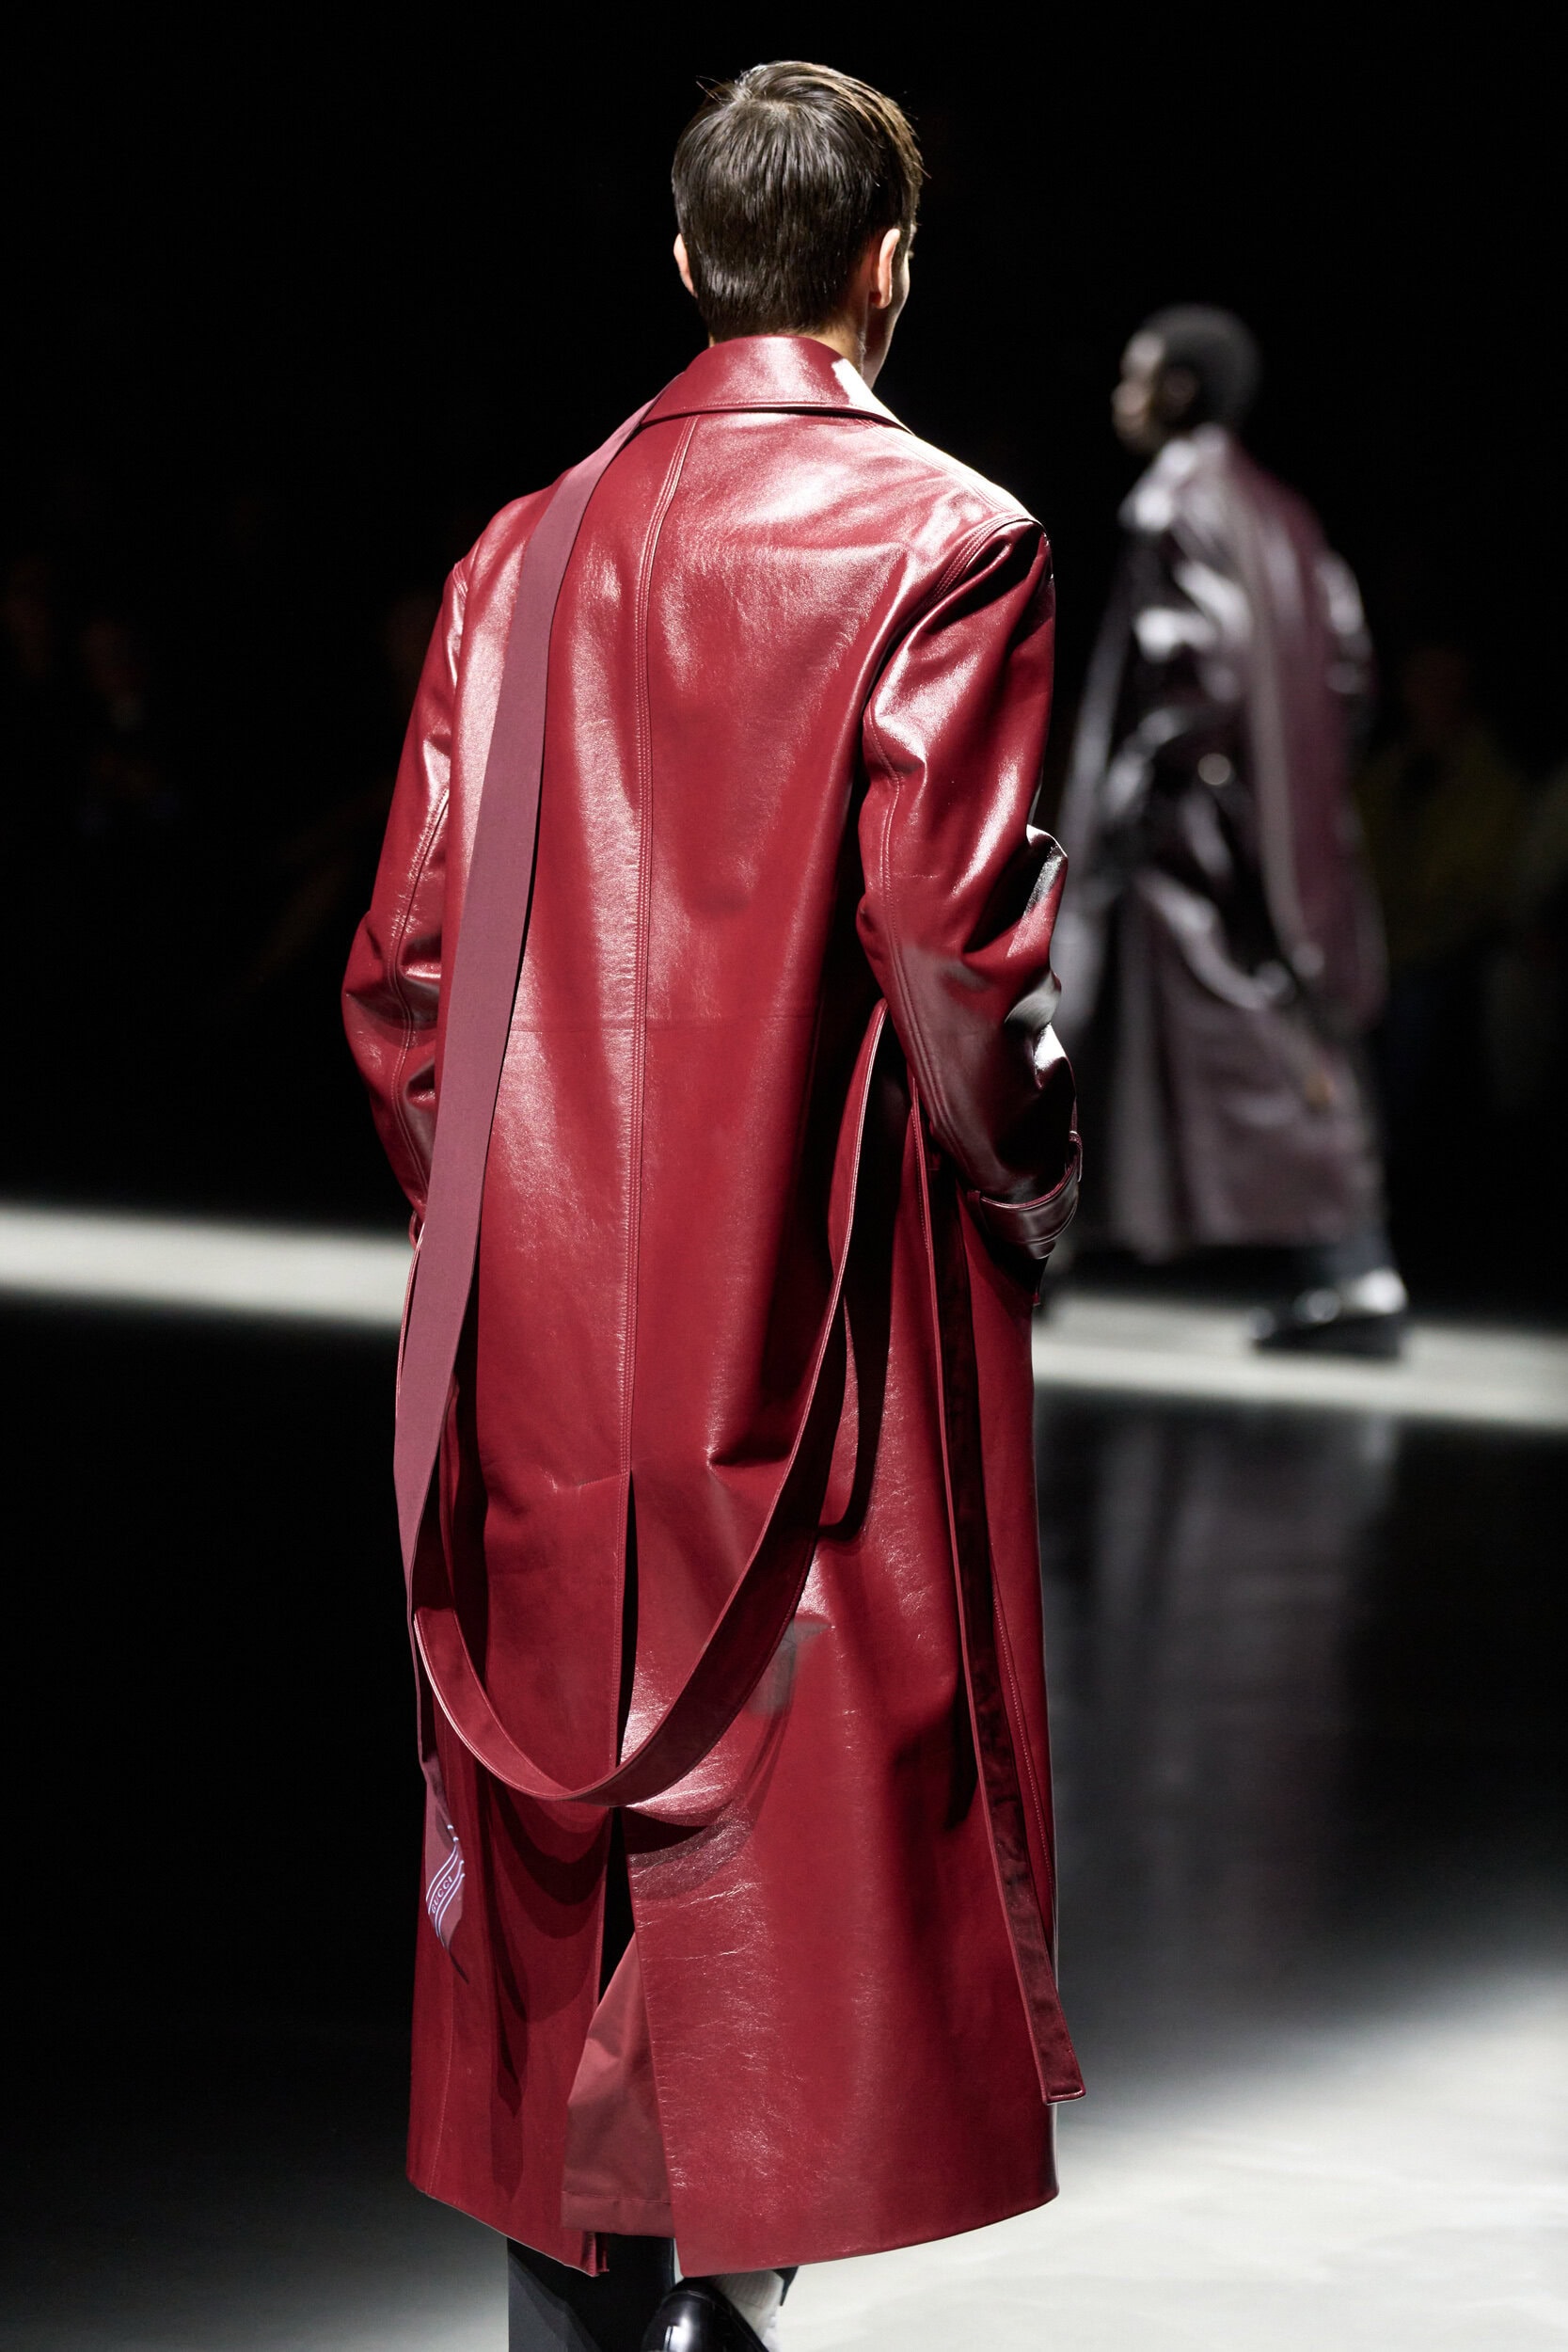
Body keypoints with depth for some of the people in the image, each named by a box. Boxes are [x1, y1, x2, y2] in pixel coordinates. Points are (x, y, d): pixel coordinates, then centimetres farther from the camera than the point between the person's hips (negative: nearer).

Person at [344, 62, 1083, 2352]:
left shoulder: (528, 552, 8)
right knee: (790, 1827, 0)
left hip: (539, 1328, 5)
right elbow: (950, 940, -15)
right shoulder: (940, 543, -7)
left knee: (555, 1832, 11)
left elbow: (404, 960, 8)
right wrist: (1029, 1175, 2)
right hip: (812, 1321, -5)